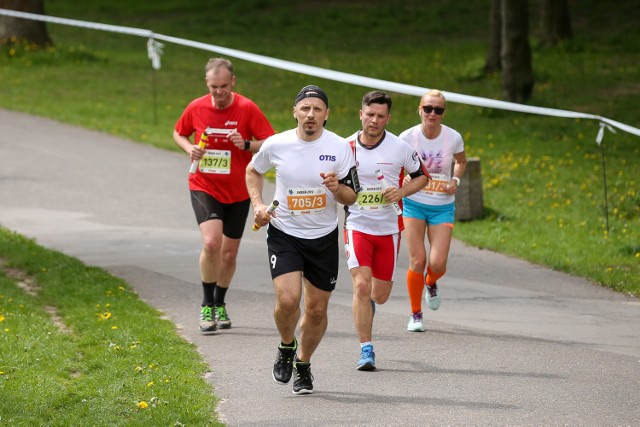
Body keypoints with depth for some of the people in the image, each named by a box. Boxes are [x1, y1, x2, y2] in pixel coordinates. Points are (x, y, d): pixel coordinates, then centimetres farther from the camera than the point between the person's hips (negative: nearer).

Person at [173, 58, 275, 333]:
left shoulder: (247, 108, -10)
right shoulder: (196, 108, -4)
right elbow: (179, 133, 14)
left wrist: (247, 145, -25)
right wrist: (189, 148, -6)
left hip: (238, 191, 1)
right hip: (204, 187, -1)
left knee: (229, 253, 10)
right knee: (211, 242, -22)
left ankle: (220, 304, 33)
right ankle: (207, 304, -6)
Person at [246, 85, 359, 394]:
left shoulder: (340, 147, -7)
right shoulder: (276, 145, -6)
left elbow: (351, 197, -2)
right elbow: (253, 171, 15)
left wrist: (337, 188, -23)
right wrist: (257, 204, 0)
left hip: (324, 238, 1)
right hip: (284, 233, -1)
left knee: (317, 309, 6)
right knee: (288, 299, -20)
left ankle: (303, 364, 31)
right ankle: (286, 346, 11)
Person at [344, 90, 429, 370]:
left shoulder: (400, 148, -7)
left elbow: (421, 176, 7)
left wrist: (401, 192, -11)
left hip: (388, 229, 1)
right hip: (357, 226, -1)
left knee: (380, 295, 8)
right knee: (361, 286, -18)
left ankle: (366, 306, 47)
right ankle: (366, 350, -10)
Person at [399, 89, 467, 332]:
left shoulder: (453, 138, -8)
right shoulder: (408, 137, -10)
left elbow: (461, 162, 13)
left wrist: (456, 180, -5)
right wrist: (405, 179, -15)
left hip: (442, 207, 1)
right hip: (414, 204, -1)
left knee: (437, 264, -10)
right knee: (417, 261, -7)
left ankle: (431, 284, 29)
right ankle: (416, 315, 10)